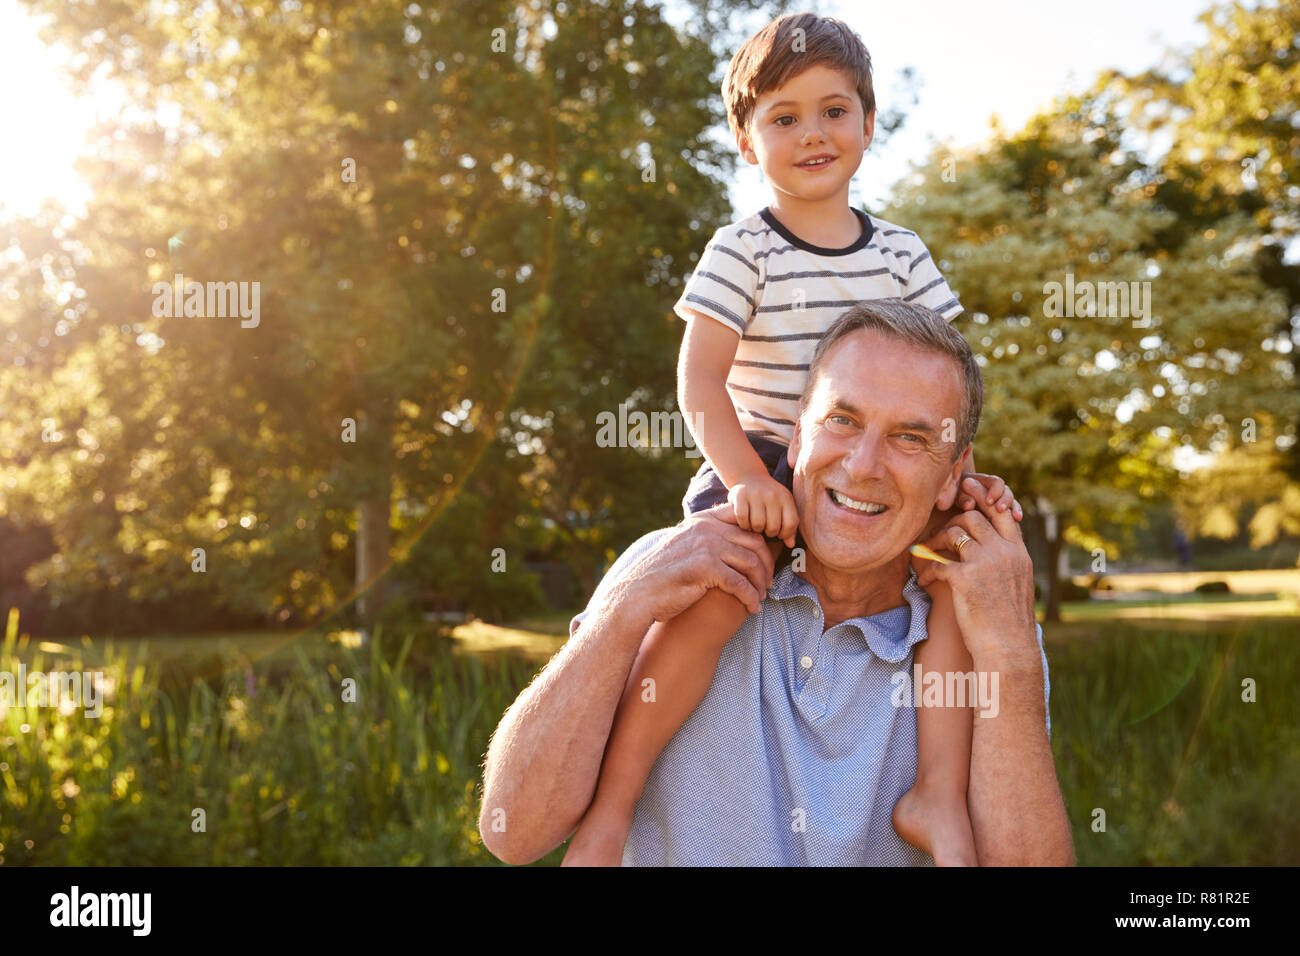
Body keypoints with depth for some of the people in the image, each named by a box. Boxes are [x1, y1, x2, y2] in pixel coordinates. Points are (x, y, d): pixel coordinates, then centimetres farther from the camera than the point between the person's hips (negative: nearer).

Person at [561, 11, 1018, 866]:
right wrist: (744, 477, -22)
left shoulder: (902, 254, 10)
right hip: (760, 470, -4)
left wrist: (964, 476, -1)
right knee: (710, 597, -30)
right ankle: (611, 804, -16)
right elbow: (700, 378, -9)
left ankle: (939, 795, -10)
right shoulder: (742, 253, -2)